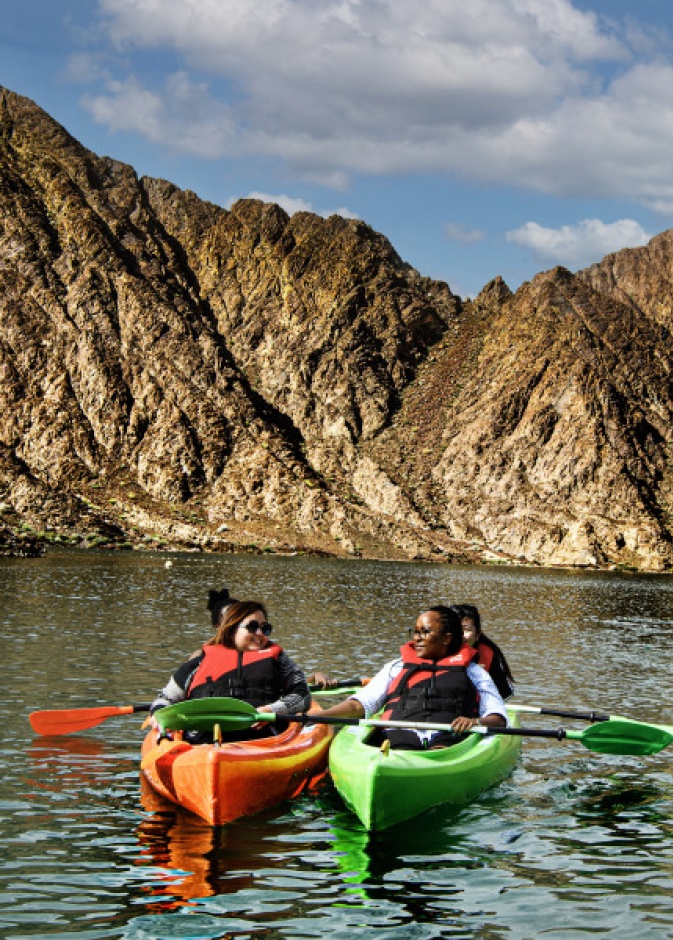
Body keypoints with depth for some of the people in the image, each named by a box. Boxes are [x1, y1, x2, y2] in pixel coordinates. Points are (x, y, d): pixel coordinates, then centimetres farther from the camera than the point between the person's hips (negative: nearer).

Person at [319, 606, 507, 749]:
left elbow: (498, 717, 15)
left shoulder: (472, 671, 25)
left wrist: (477, 722, -10)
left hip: (449, 740, -1)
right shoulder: (396, 668, 31)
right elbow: (360, 704, 22)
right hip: (401, 737, 2)